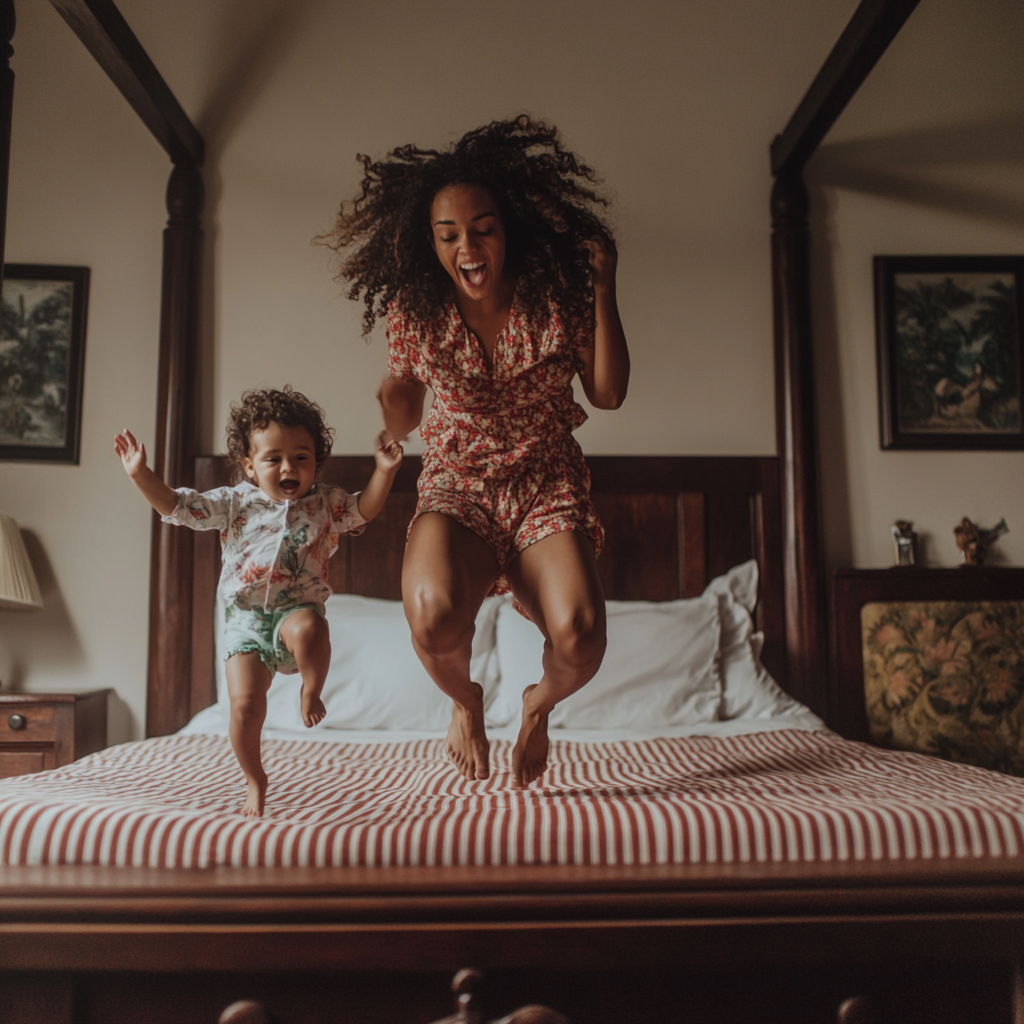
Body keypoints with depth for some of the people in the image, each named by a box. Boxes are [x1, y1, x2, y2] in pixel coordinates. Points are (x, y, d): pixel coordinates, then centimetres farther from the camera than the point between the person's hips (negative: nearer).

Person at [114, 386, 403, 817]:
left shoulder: (326, 502, 5)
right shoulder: (235, 502, 2)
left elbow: (364, 510, 7)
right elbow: (177, 507, 2)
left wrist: (384, 470, -6)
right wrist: (140, 475, -9)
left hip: (298, 608, -1)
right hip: (245, 618, 1)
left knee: (307, 628, -39)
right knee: (245, 705, -8)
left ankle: (311, 691, -8)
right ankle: (254, 779, 18)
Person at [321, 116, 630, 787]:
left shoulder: (557, 297, -4)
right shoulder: (417, 310, -2)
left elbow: (609, 393, -1)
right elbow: (403, 422, 8)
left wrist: (604, 290, -8)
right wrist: (395, 400, -16)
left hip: (548, 490, 0)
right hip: (456, 490, 0)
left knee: (579, 635, -29)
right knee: (435, 613, -34)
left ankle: (540, 702, 11)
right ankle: (466, 701, 5)